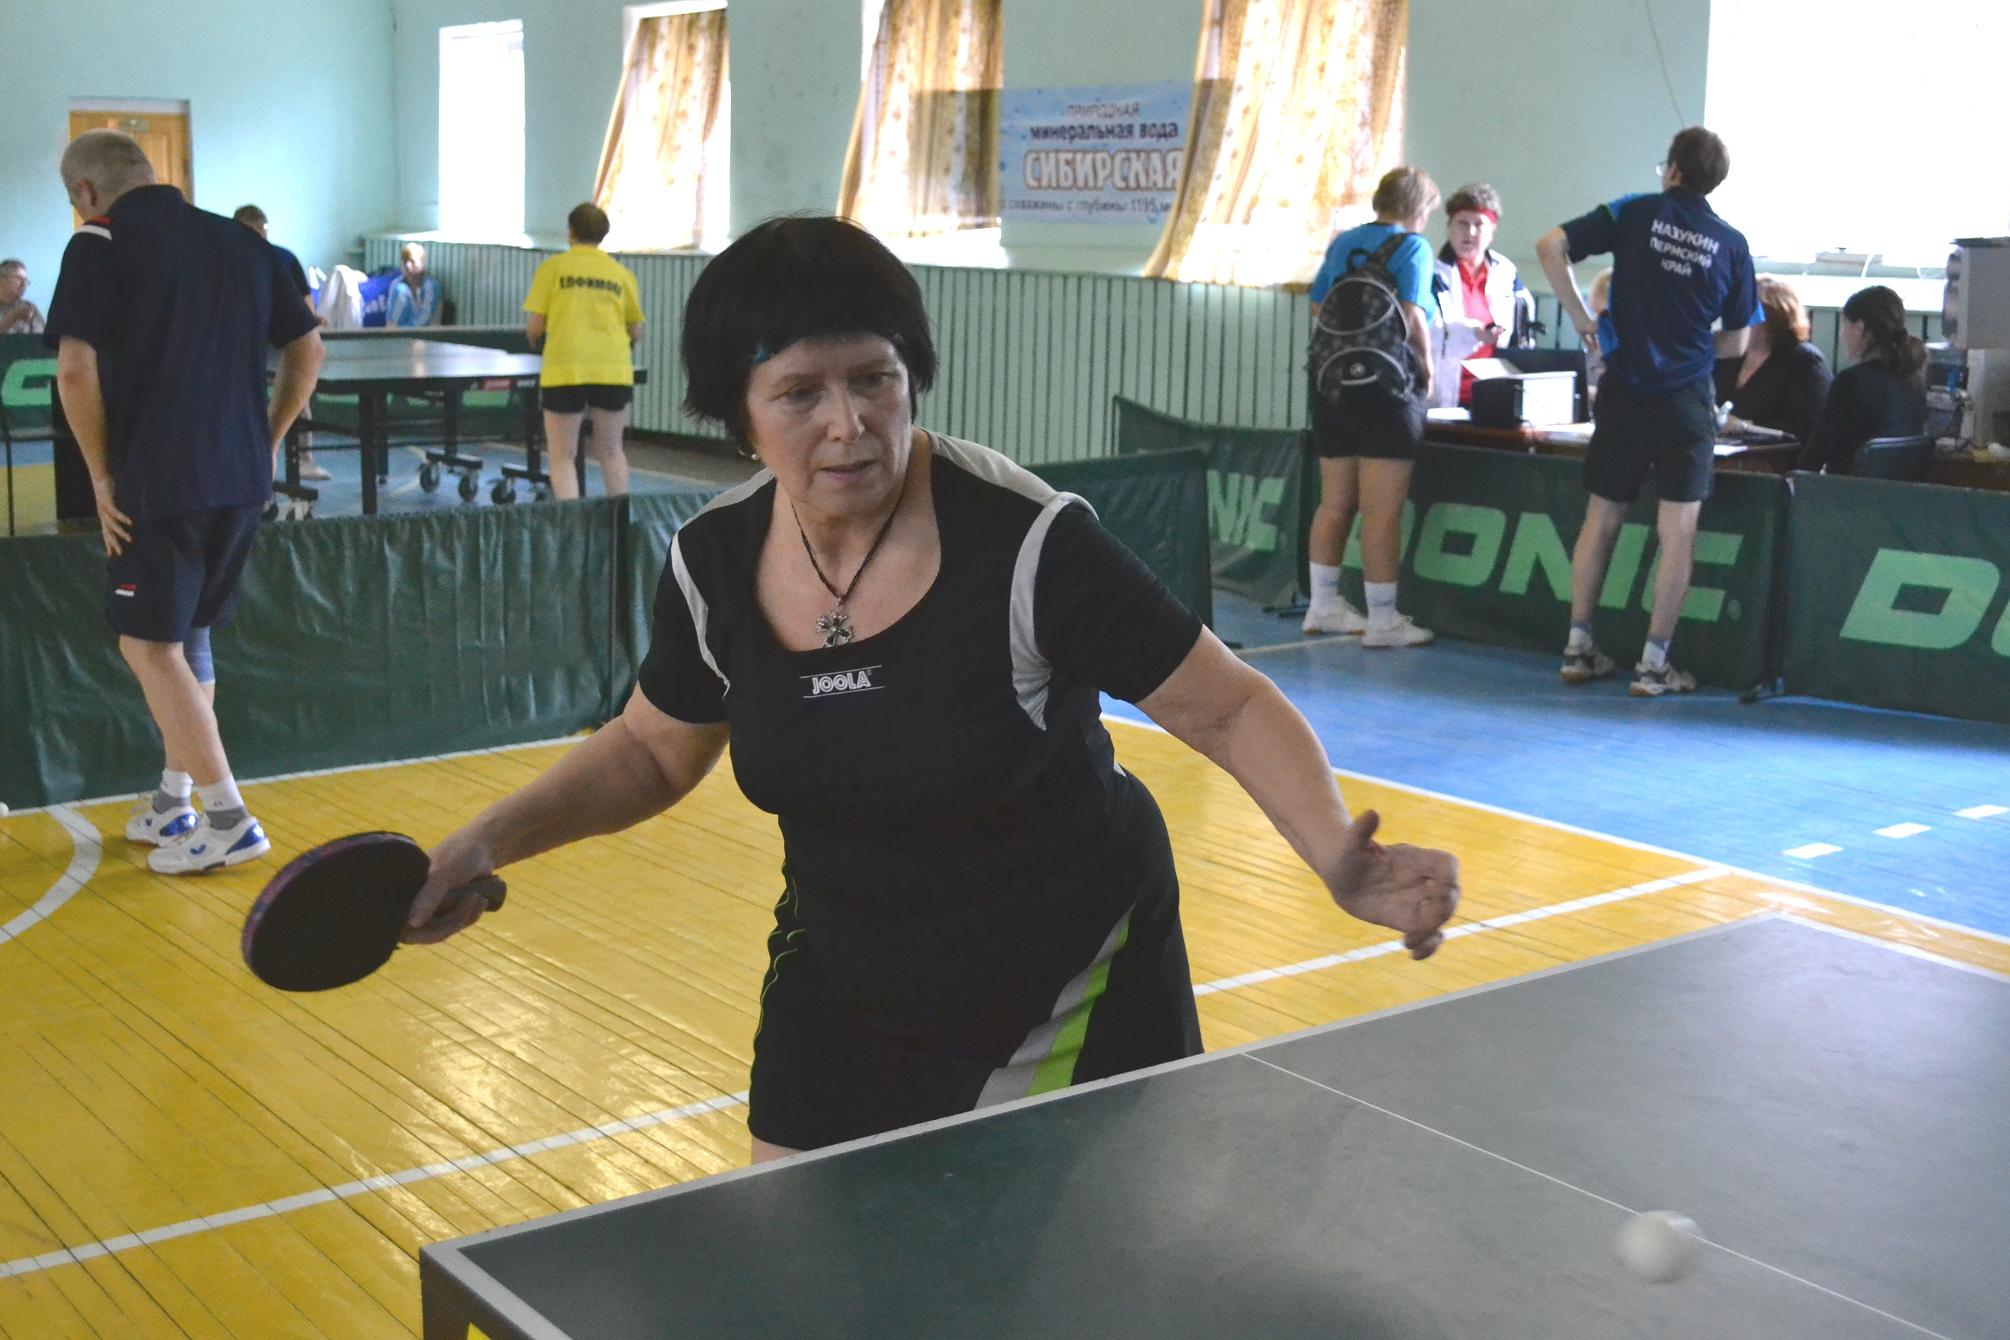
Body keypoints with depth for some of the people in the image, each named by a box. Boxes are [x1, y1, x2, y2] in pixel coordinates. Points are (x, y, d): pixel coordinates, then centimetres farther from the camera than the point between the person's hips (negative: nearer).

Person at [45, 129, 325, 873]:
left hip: (155, 483, -6)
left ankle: (229, 822, -1)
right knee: (188, 637, 19)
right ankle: (172, 803, 27)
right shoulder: (242, 243, 11)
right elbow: (308, 349, 12)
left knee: (150, 646, 3)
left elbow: (76, 369, -15)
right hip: (240, 481, 6)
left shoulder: (99, 245, -6)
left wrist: (102, 476, -7)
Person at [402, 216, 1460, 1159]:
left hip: (1068, 998, -3)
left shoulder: (1027, 544, -26)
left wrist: (1338, 856, -35)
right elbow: (649, 752, 9)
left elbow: (1232, 710, -19)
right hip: (843, 991, 4)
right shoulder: (715, 562, -10)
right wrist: (488, 841, -4)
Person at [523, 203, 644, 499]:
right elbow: (635, 332, 10)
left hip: (565, 371, -2)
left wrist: (536, 341, 22)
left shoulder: (553, 267, 2)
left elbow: (535, 326, 0)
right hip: (614, 370, 3)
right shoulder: (622, 274, 8)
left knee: (562, 456, 6)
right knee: (611, 451, 17)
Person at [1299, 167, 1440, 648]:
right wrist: (1426, 365, -4)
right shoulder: (1411, 247, -8)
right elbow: (1411, 316, -17)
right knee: (1382, 510, -4)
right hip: (1387, 386, -7)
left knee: (1334, 502, 14)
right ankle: (1382, 620, -1)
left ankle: (1323, 606, 22)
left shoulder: (1344, 242, 11)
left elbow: (1318, 305, 14)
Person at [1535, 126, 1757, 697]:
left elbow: (1550, 246, -9)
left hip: (1624, 393, 1)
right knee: (1678, 532, 2)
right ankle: (1654, 662, 2)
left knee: (1601, 520, 11)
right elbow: (1736, 344, 8)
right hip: (1688, 402, -1)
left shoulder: (1635, 213, 1)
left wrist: (1581, 320, -2)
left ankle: (1579, 649, 15)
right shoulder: (1731, 244, 4)